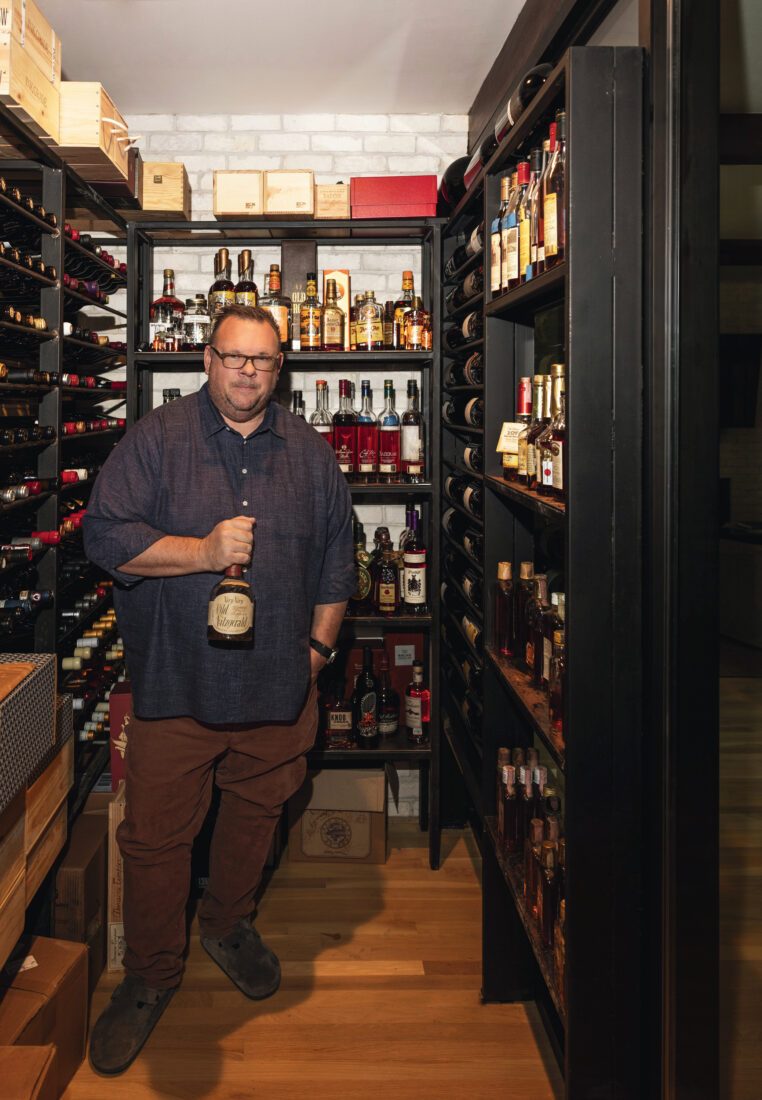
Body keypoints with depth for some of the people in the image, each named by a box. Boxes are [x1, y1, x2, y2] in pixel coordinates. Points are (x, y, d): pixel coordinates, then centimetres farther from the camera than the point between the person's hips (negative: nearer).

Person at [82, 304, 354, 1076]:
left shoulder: (310, 454, 8)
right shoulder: (156, 440, -3)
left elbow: (335, 559, 13)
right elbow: (106, 534, -10)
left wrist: (318, 645, 6)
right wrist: (203, 552, -19)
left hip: (278, 685, 3)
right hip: (174, 683, -3)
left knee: (255, 813, 17)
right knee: (156, 836, 5)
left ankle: (228, 927, 43)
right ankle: (150, 974, 26)